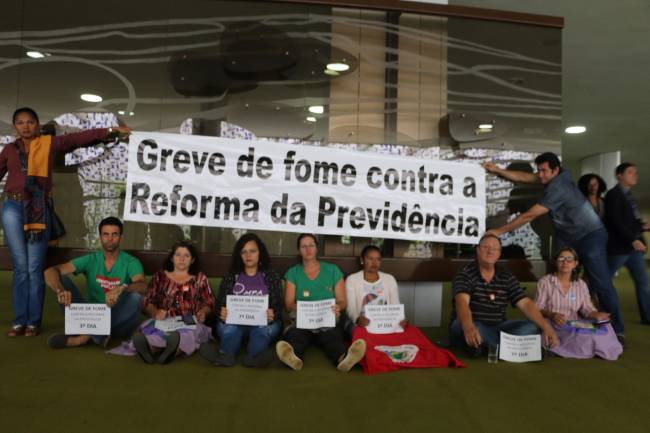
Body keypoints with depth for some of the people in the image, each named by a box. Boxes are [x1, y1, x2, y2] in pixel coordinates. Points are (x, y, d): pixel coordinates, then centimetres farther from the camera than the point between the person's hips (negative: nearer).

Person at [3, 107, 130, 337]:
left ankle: (33, 321, 7)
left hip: (39, 209, -2)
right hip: (13, 208, 2)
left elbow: (81, 138, 0)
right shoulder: (9, 149, 14)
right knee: (20, 266, 2)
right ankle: (19, 321, 9)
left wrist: (110, 131, -8)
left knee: (35, 267, 0)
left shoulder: (50, 143, 7)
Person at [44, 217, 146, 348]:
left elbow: (143, 286, -28)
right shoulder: (90, 260, 0)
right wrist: (60, 290, -33)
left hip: (119, 322, -3)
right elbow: (50, 271, -11)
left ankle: (88, 334, -24)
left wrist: (122, 288, -49)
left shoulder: (131, 262, -8)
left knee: (135, 295, -33)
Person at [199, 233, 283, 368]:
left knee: (264, 329, -35)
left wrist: (272, 315, -20)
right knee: (227, 327, -33)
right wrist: (222, 313, -16)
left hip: (262, 322, -1)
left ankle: (253, 357, -60)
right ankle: (226, 355, -58)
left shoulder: (271, 276, 13)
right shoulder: (230, 277, 17)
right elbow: (220, 303, 9)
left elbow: (278, 305, 5)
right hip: (236, 321, 1)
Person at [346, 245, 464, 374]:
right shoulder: (352, 280, 3)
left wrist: (401, 319, -21)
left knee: (411, 331, -28)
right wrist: (357, 319, -32)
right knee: (361, 334, -39)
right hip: (364, 325, -3)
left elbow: (396, 306, 3)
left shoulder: (389, 279, 12)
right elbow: (351, 308, -7)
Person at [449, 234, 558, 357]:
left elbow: (525, 303, -1)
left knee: (531, 328, -17)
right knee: (461, 326, -38)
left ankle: (481, 345, -28)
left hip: (497, 328, 5)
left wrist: (546, 327, -17)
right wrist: (469, 328, -48)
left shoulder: (507, 277, 6)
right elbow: (462, 302, -28)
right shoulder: (465, 273, -10)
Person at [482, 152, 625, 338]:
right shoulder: (561, 175, -5)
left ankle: (616, 329, 7)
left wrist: (500, 230, -27)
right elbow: (523, 177, -3)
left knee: (600, 284, -4)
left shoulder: (557, 188, -29)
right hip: (569, 237, 9)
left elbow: (529, 215, -30)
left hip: (590, 236, -9)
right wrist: (497, 170, -13)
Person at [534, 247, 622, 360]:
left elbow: (587, 309, 9)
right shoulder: (545, 282, 0)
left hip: (574, 326, 4)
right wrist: (552, 315, -25)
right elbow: (537, 308, -5)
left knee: (602, 328, -23)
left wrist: (597, 315, -14)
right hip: (552, 325, -4)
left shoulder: (581, 285, 13)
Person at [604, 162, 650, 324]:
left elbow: (630, 221, 16)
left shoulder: (627, 195, 16)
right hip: (619, 246, -8)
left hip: (634, 245, 9)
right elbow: (616, 221, -18)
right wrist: (633, 240, -22)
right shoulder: (613, 194, -10)